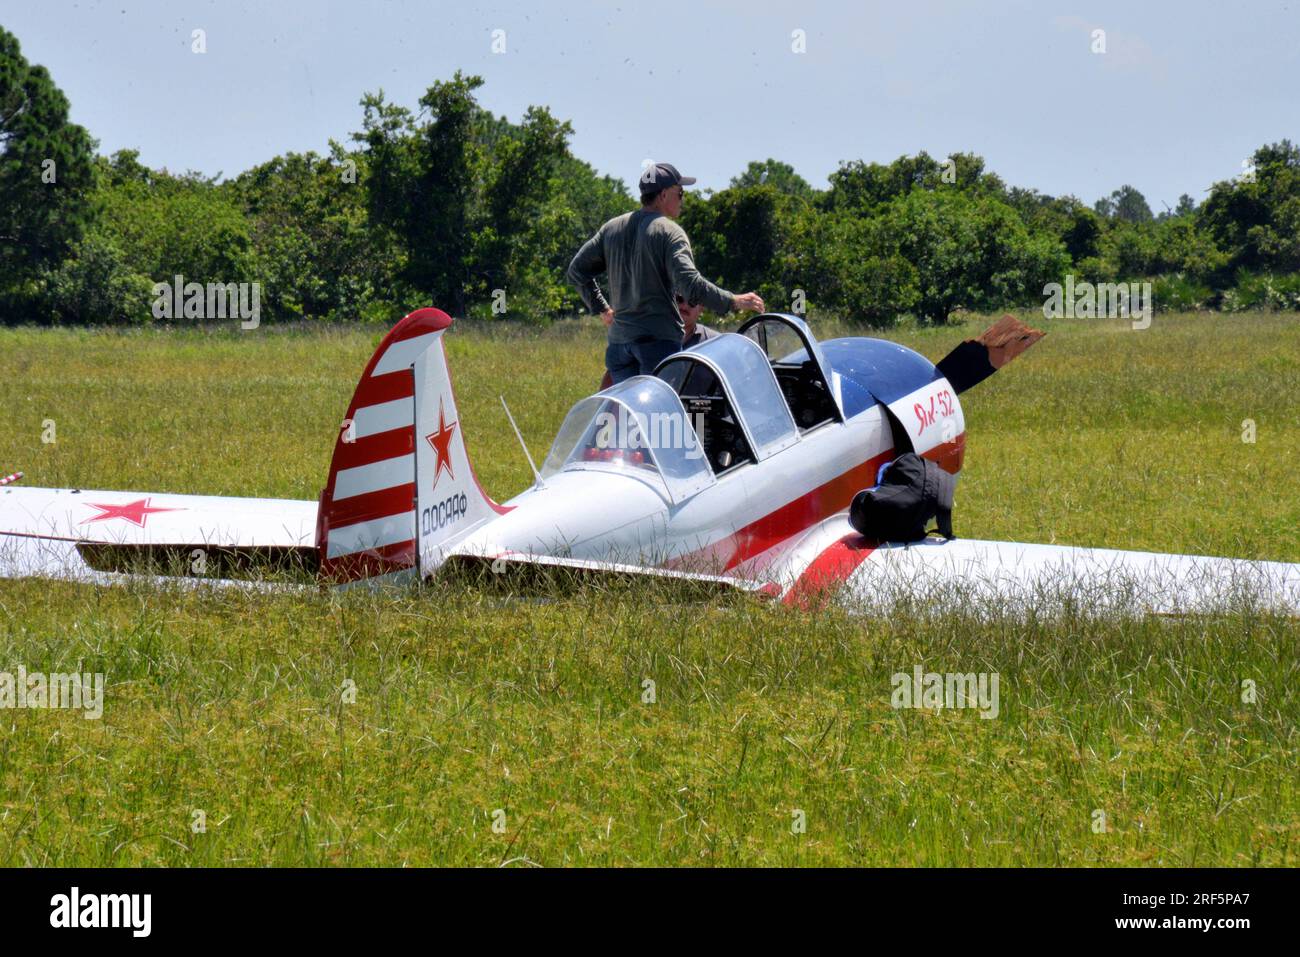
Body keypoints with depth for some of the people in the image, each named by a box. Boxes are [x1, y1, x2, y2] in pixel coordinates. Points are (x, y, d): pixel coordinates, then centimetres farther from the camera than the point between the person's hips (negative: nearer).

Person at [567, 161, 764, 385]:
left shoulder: (612, 228, 12)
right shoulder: (669, 232, -9)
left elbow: (577, 270, 16)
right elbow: (690, 284, -19)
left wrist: (602, 308, 21)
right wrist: (734, 301, -12)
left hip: (618, 340, 6)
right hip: (658, 339, -6)